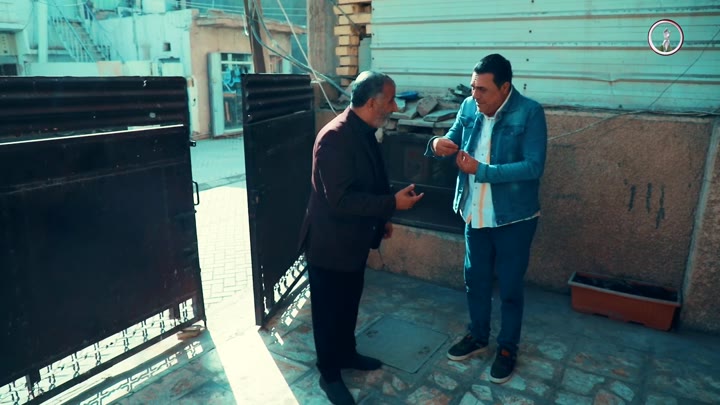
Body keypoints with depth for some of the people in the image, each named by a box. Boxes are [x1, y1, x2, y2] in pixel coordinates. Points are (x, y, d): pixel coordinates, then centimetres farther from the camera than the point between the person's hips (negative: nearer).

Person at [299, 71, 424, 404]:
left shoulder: (363, 132, 4)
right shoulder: (335, 137, -26)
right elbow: (340, 199, -30)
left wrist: (381, 219, 17)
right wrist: (393, 203, -26)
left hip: (353, 239, 9)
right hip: (330, 243, -9)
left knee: (349, 303, 24)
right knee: (329, 310, 10)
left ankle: (347, 353, 45)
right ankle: (329, 374, 28)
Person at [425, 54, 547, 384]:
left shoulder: (530, 113, -17)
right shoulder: (469, 107, -1)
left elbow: (533, 167, -23)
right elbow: (452, 142, 7)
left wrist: (481, 171, -28)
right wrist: (438, 145, -17)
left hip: (513, 218, -5)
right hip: (475, 214, 5)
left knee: (509, 287, 10)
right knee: (475, 279, 19)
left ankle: (508, 348, 32)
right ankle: (477, 336, 40)